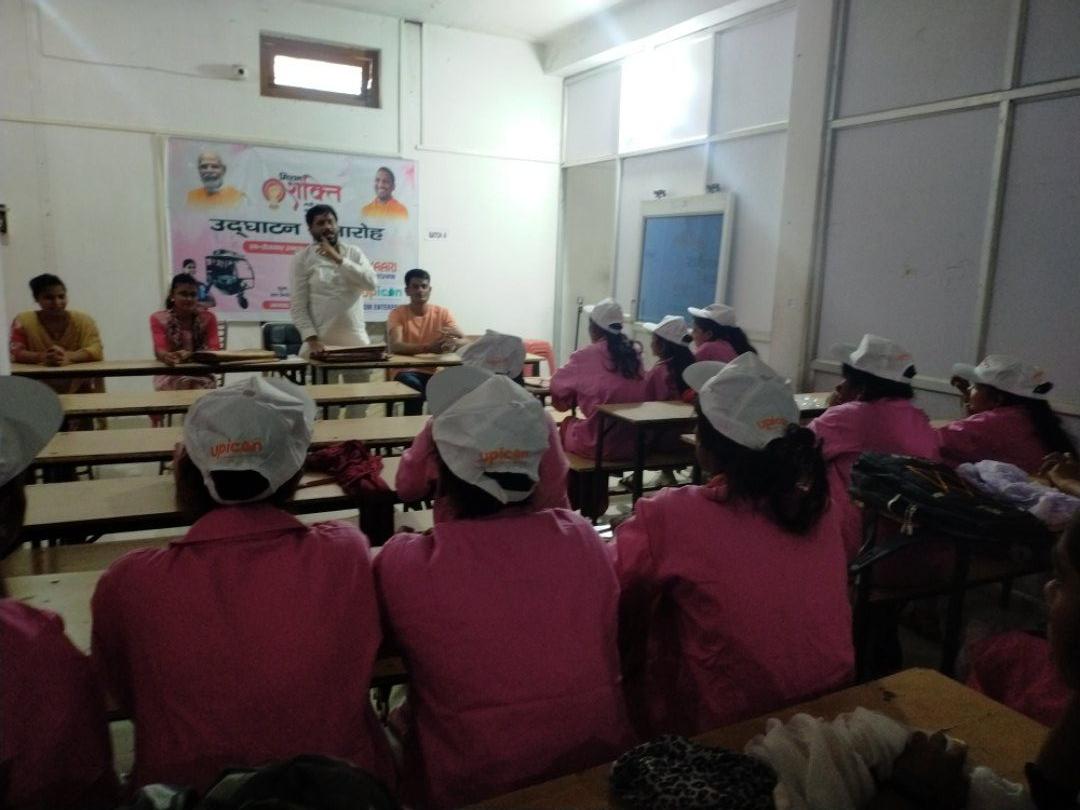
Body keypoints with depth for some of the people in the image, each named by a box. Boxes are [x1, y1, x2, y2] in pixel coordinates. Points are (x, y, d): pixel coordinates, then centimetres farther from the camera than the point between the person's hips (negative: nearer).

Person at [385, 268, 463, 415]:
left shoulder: (442, 313, 4)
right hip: (405, 371, -2)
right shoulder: (397, 313, -3)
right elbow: (395, 346, -21)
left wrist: (454, 342, -34)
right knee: (414, 385, -35)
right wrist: (428, 348, -37)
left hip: (434, 371, 2)